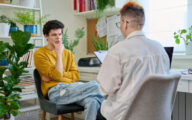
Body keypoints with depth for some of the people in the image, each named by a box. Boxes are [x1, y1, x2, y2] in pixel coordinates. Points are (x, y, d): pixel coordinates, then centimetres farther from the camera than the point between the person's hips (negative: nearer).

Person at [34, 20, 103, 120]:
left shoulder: (68, 53, 20)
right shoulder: (39, 54, 2)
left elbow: (76, 76, 9)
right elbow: (57, 75, -9)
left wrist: (60, 74, -6)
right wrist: (59, 54, -5)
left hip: (71, 87, 5)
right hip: (55, 91, -5)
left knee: (92, 101, -28)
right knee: (95, 85, -26)